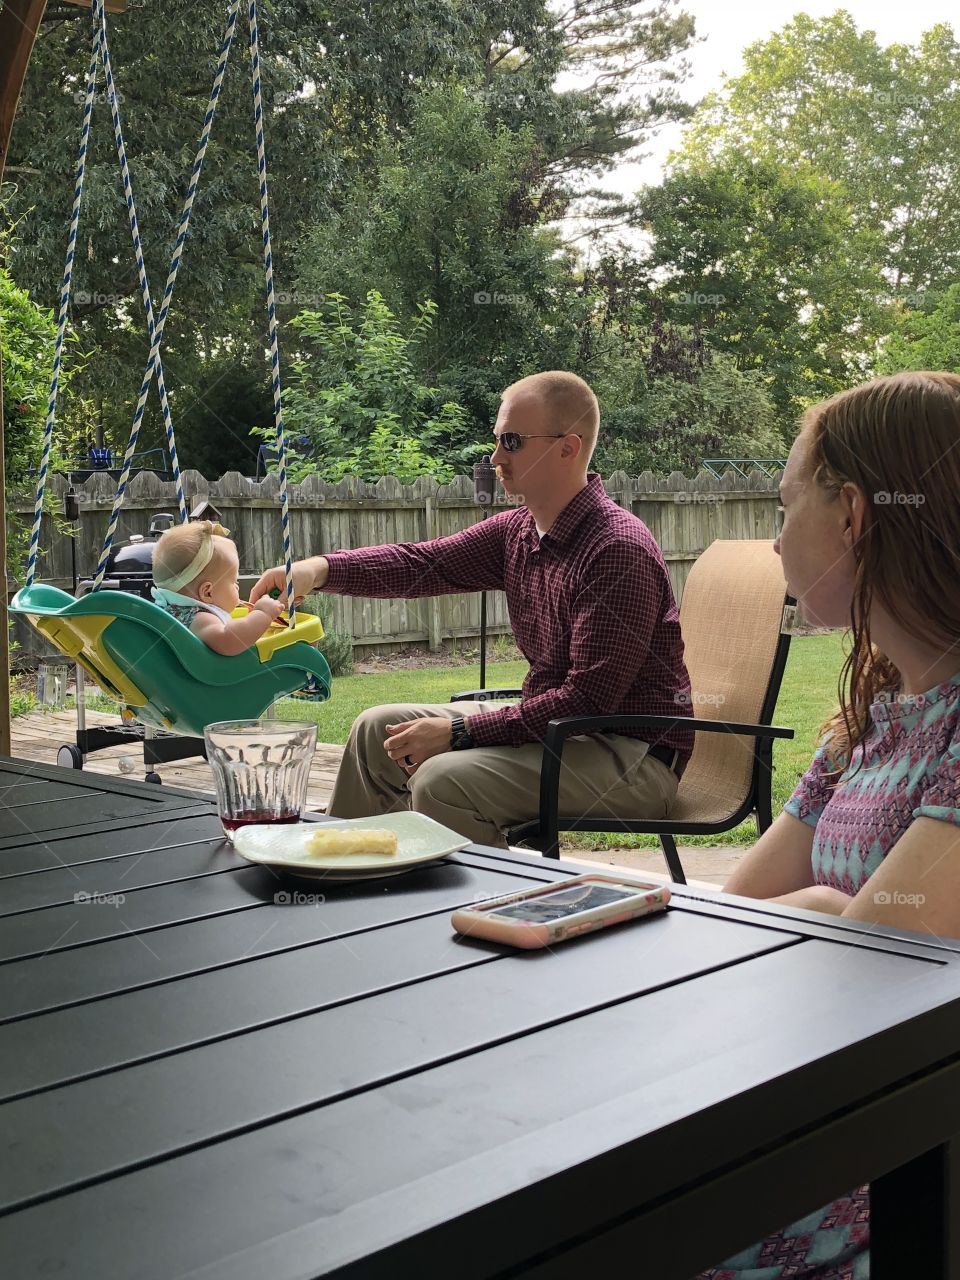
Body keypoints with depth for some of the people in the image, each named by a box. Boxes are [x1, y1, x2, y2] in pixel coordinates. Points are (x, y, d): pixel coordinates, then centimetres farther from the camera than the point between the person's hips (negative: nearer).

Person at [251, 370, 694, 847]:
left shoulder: (619, 549, -23)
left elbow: (589, 698, -25)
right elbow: (422, 562, 5)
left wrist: (459, 731, -23)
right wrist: (319, 568, -13)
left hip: (634, 753, -9)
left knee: (443, 780, -30)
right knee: (377, 730, 12)